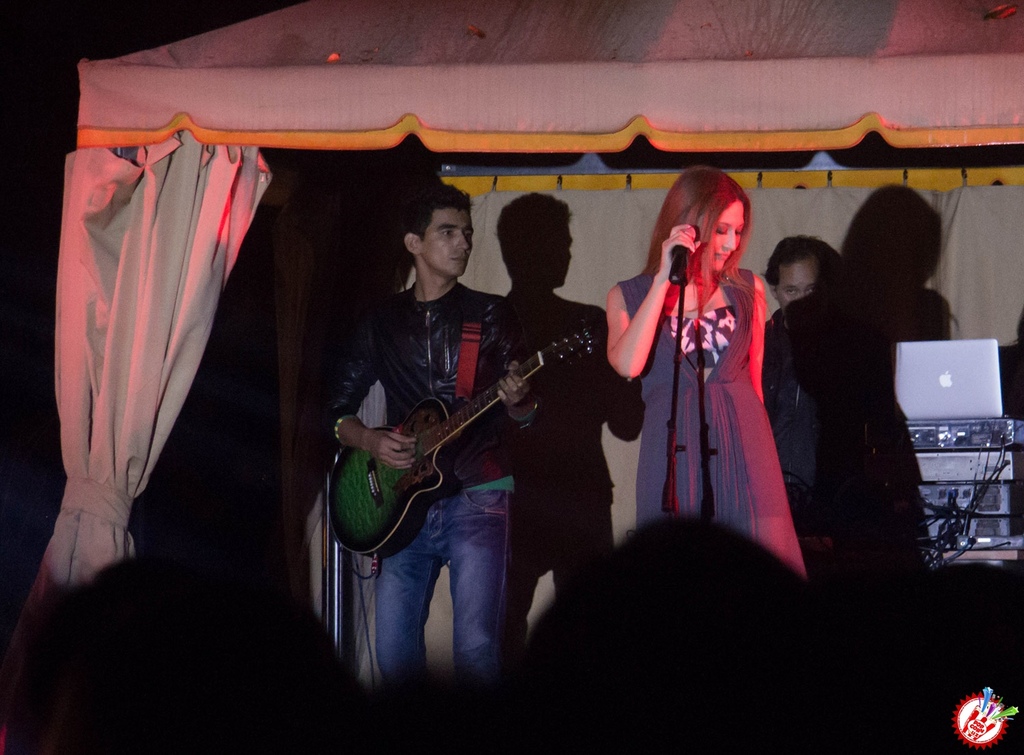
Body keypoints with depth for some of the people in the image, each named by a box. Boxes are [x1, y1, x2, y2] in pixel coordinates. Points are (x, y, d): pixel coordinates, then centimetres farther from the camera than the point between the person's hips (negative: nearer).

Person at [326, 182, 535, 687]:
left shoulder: (490, 315, 5)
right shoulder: (381, 323, 11)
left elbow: (525, 415, 3)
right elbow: (336, 408, 13)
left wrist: (517, 401, -20)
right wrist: (369, 441, -6)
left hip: (476, 498, -2)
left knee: (476, 650, -12)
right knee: (394, 654, 0)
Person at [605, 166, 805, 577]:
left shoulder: (748, 289, 13)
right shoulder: (628, 295, 8)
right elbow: (627, 363, -12)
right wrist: (664, 280, -9)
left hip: (742, 449, 1)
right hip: (674, 455, -1)